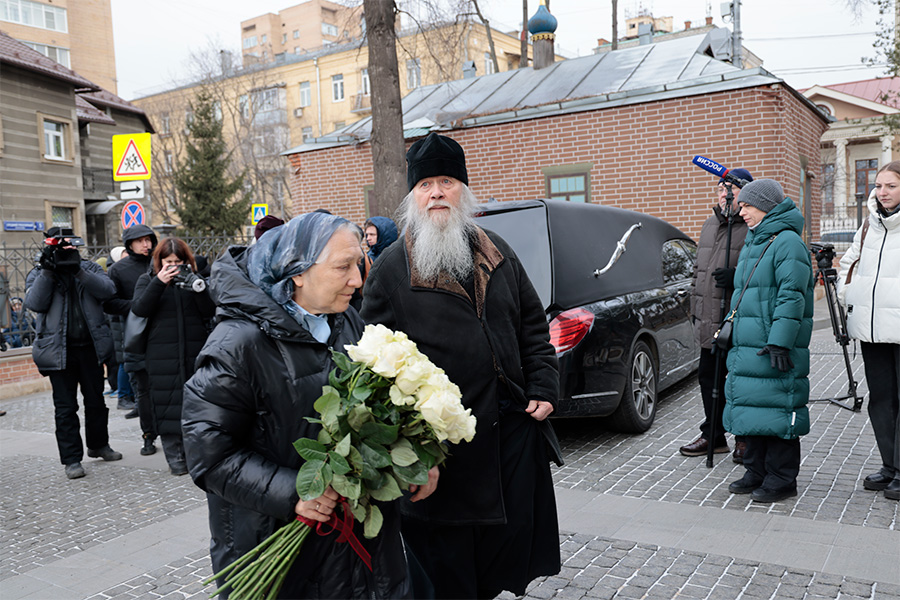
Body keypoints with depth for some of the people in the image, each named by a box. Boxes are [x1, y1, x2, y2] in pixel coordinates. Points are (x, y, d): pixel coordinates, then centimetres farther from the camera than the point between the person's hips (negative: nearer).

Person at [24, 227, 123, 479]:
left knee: (96, 400, 14)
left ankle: (98, 445, 32)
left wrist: (78, 271, -19)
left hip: (91, 347, 2)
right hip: (59, 350, -1)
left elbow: (108, 291, -10)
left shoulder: (90, 268, 7)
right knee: (65, 406, 1)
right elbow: (34, 303, -11)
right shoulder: (38, 274, 6)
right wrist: (48, 270, -17)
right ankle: (71, 459, 9)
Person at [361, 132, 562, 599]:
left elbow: (533, 326, 15)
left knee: (512, 536, 17)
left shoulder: (497, 253, 10)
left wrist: (543, 388, 5)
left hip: (514, 430, 5)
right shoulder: (391, 268, -4)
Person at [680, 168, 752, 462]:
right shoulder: (710, 224, 17)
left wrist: (736, 278, -28)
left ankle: (745, 438, 18)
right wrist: (694, 307, 22)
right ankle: (713, 435, 28)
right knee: (708, 377, 14)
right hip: (708, 321, 8)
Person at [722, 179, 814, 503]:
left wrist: (779, 342, -23)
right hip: (748, 346, 9)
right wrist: (734, 334, 24)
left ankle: (782, 479, 8)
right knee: (753, 408, 13)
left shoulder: (787, 242, -10)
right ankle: (757, 472, 23)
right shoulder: (751, 243, 20)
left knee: (776, 410, -3)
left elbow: (791, 297, -17)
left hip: (774, 348, -9)